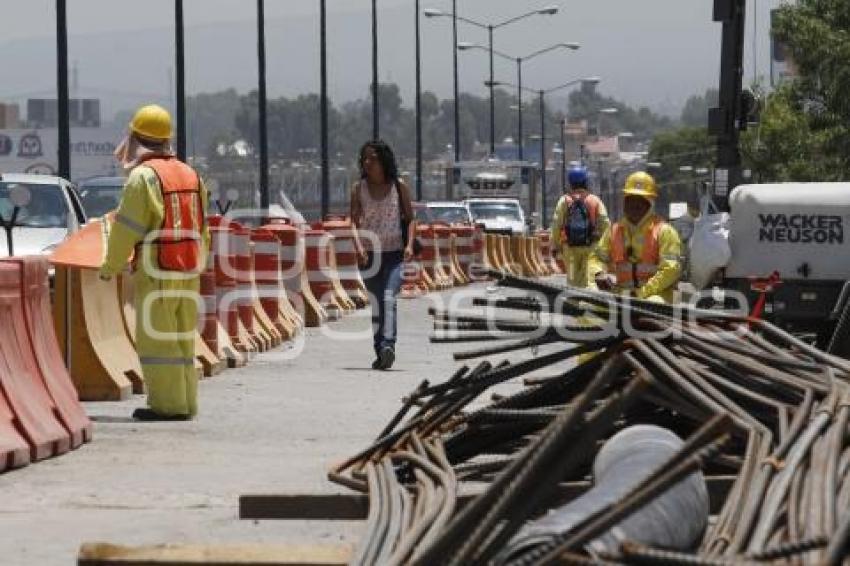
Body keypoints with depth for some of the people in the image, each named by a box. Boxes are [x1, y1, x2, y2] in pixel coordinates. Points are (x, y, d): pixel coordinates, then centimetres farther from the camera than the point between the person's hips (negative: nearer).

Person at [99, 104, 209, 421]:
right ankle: (186, 402, 12)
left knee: (156, 338, -5)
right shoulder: (190, 174, 13)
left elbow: (126, 228, -10)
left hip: (157, 272, -8)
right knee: (182, 337, 11)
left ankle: (167, 404, -7)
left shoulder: (144, 176, -10)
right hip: (188, 270, 8)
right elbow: (202, 227, 17)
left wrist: (110, 266, 2)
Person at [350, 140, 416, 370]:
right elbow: (354, 221, -4)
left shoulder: (399, 187, 2)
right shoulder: (358, 188, 3)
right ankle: (380, 353, 14)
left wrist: (409, 244, -10)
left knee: (389, 297, -21)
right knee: (375, 304, 6)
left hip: (394, 254, -2)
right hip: (369, 254, 2)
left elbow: (410, 218, 6)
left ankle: (388, 345, -34)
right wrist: (358, 245, -21)